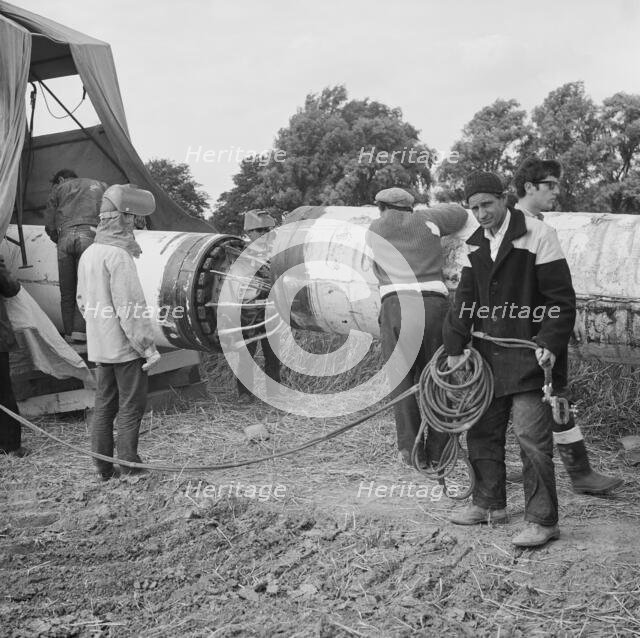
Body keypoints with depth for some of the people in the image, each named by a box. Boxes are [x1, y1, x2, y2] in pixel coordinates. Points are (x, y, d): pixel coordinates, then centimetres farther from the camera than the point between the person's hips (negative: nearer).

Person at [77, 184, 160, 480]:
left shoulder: (88, 254, 9)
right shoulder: (118, 255, -19)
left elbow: (82, 300, 17)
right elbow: (129, 306, -21)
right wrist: (147, 345, -16)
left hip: (99, 346, 8)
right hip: (125, 346, -8)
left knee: (104, 406, 13)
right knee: (131, 407, 0)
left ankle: (104, 469, 19)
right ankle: (129, 470, 4)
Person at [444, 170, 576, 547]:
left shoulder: (538, 235, -10)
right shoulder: (475, 245, 11)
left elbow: (561, 299, -11)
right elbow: (465, 299, 11)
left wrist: (550, 344, -20)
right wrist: (455, 347, 1)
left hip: (529, 356, -7)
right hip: (488, 355, 7)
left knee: (532, 438, -9)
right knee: (481, 432, 14)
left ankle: (543, 521, 0)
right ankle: (490, 504, 30)